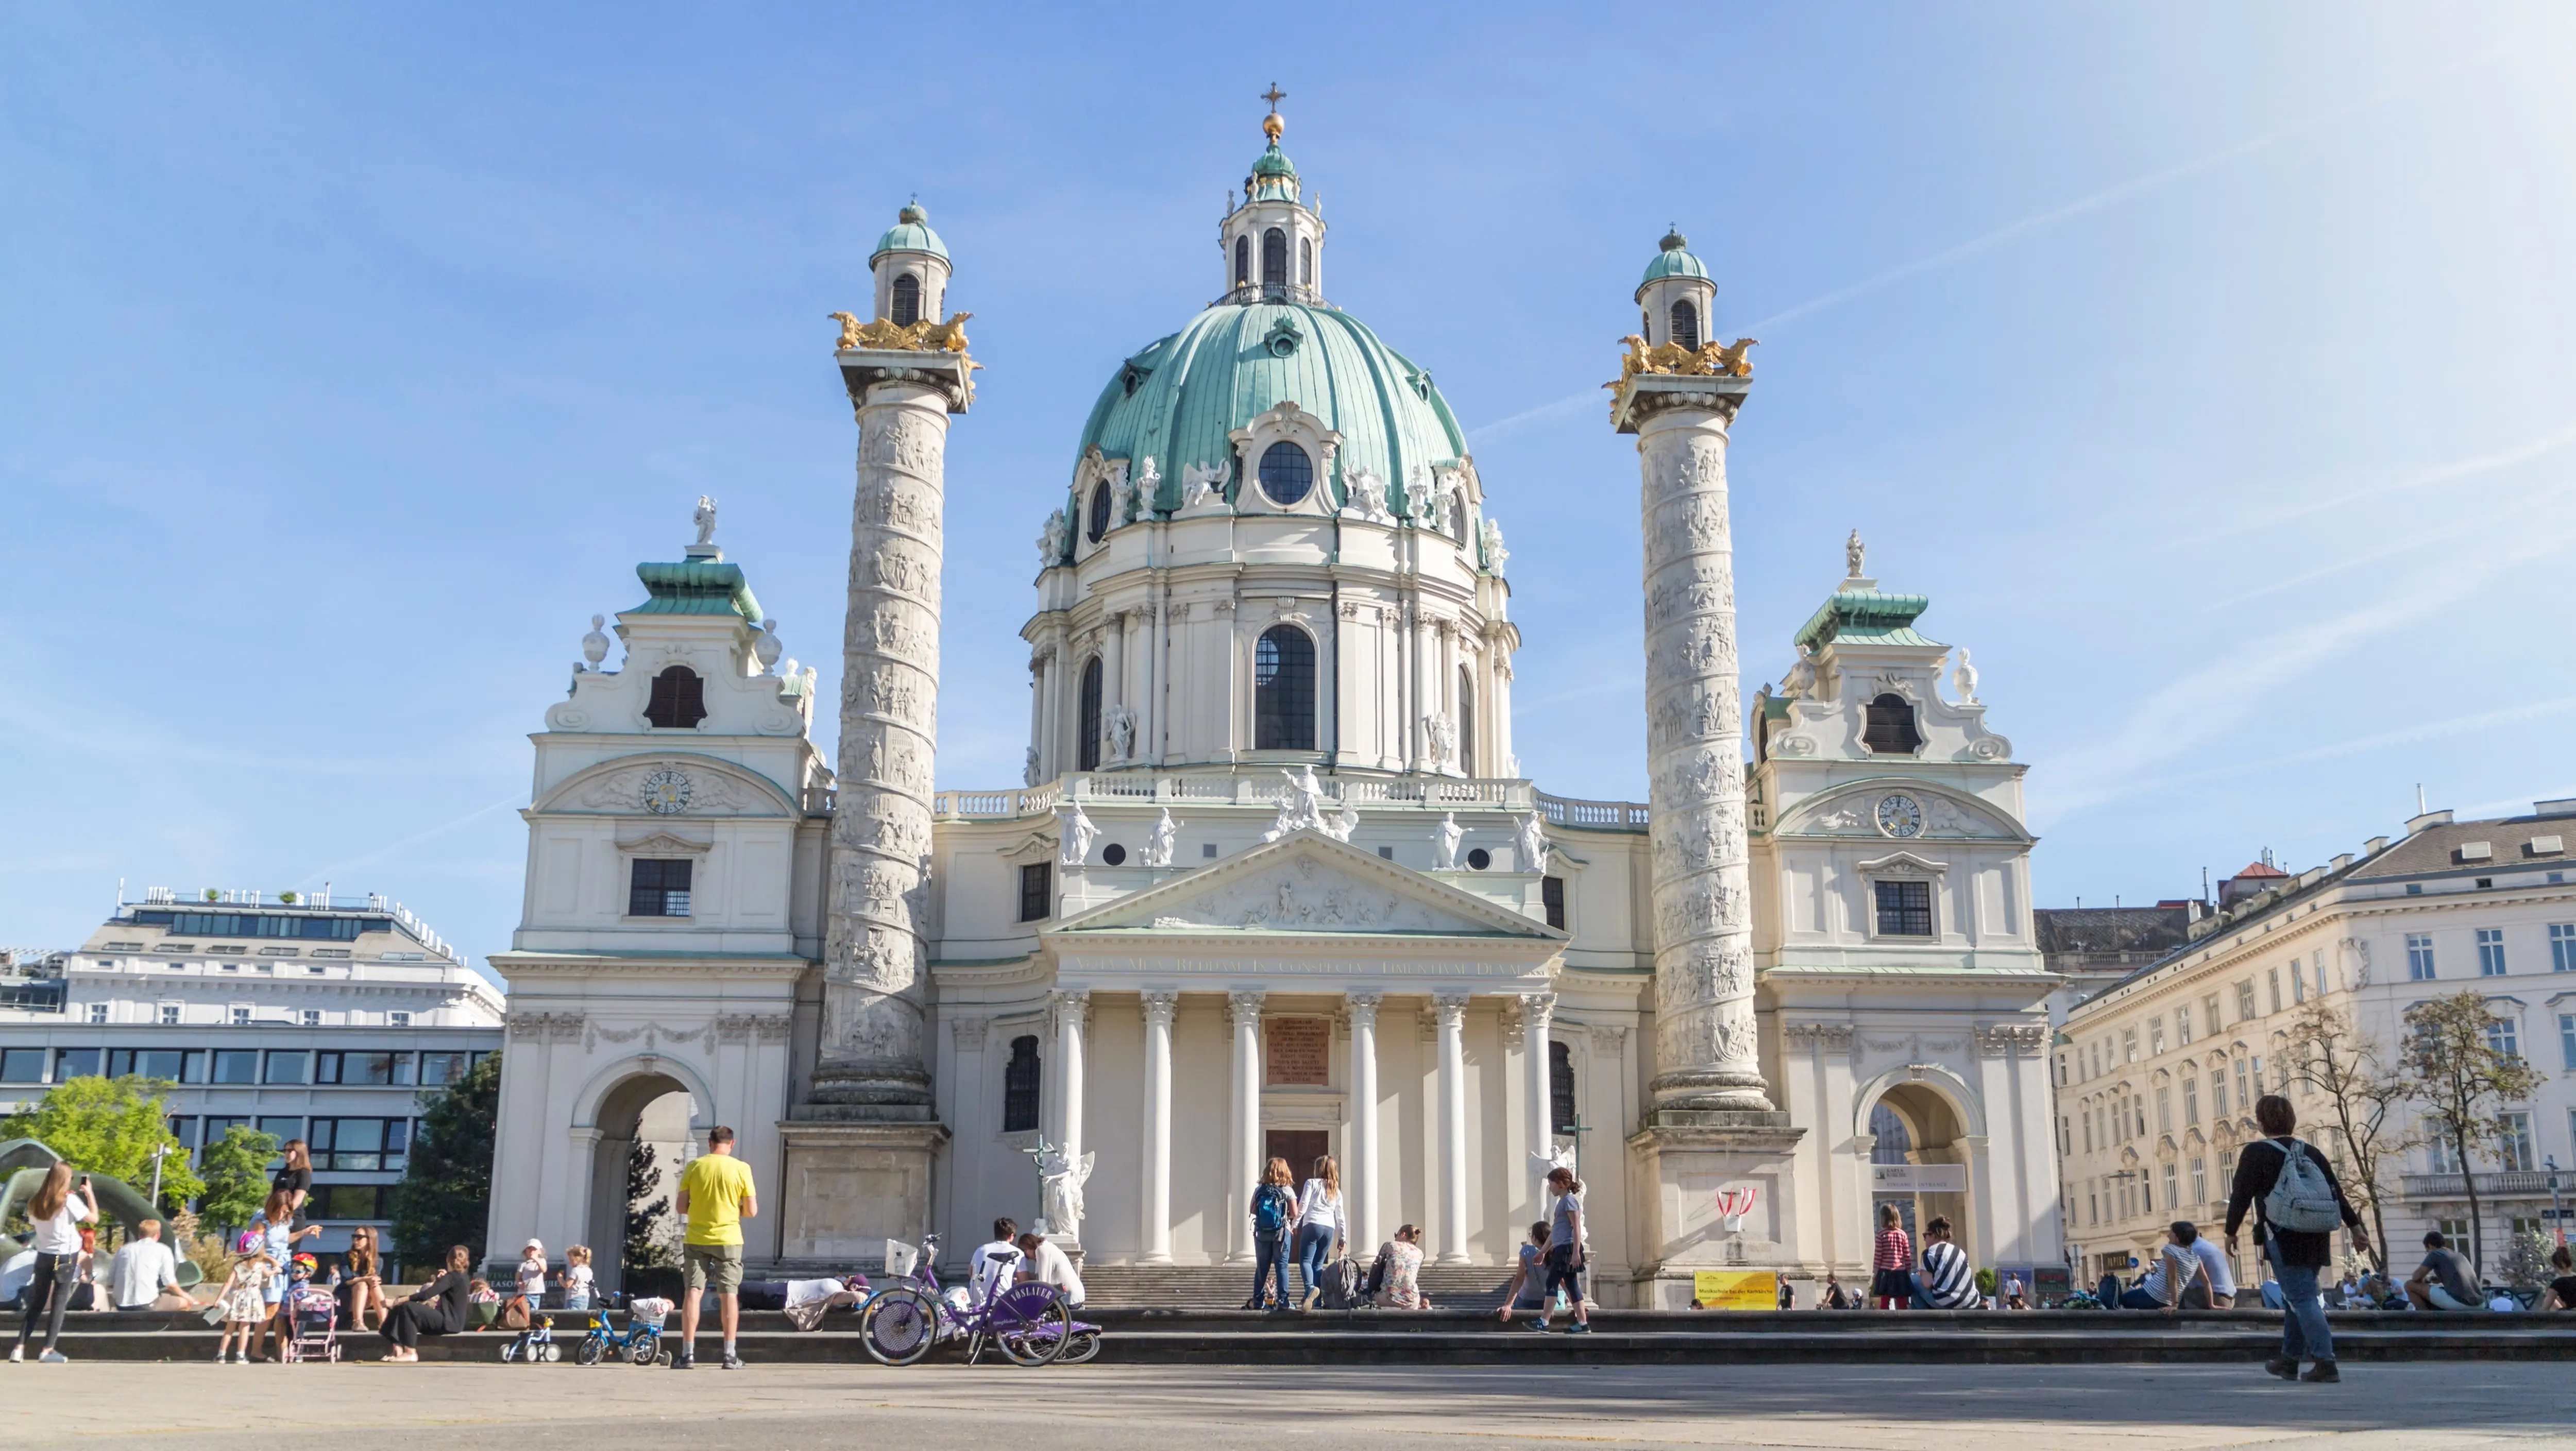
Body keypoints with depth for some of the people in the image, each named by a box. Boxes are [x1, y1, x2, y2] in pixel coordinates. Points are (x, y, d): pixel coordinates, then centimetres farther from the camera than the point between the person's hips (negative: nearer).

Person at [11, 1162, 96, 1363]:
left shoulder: (36, 1201, 3)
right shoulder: (70, 1200, -13)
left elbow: (32, 1227, 16)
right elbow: (94, 1219, -10)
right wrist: (89, 1193, -2)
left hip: (43, 1256, 5)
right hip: (65, 1257, -5)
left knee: (36, 1303, 13)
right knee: (59, 1304, 1)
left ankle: (19, 1348, 6)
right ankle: (48, 1350, -2)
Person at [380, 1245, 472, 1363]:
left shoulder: (452, 1277, -13)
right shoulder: (462, 1276, 16)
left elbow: (426, 1295, -21)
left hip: (449, 1321, -10)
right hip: (450, 1321, 10)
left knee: (408, 1307, -22)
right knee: (400, 1309, 4)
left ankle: (411, 1353, -21)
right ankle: (398, 1349, -12)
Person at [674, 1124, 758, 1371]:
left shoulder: (694, 1166, -1)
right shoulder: (741, 1168, -3)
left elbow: (682, 1207, 1)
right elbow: (751, 1211, -3)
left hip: (696, 1239, 1)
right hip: (728, 1239, -1)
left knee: (693, 1292, 3)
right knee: (729, 1294, 4)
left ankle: (688, 1354, -2)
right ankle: (730, 1355, 3)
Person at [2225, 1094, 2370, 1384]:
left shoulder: (2255, 1153, -6)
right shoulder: (2311, 1153, 12)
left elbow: (2241, 1196, -7)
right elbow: (2337, 1192, 13)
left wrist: (2231, 1232, 2)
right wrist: (2355, 1227, 18)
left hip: (2284, 1239, -7)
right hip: (2316, 1238, 7)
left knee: (2302, 1299, -7)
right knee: (2296, 1297, 16)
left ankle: (2325, 1362, -15)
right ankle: (2289, 1360, 23)